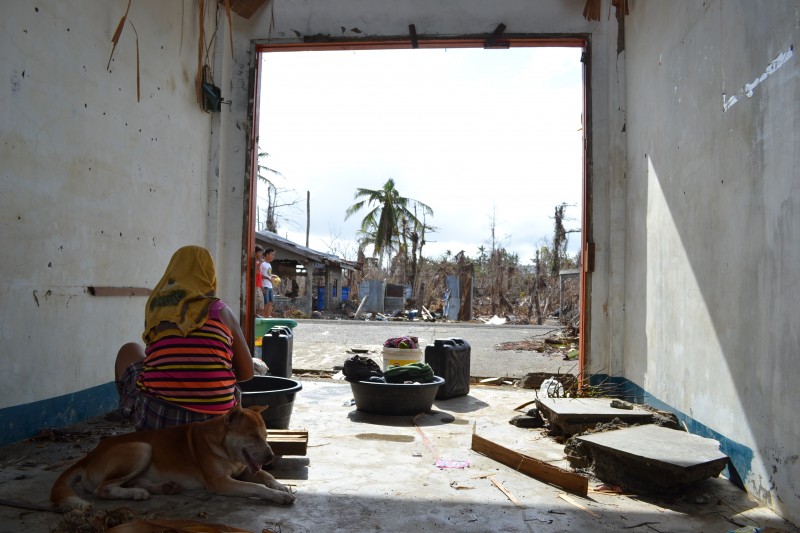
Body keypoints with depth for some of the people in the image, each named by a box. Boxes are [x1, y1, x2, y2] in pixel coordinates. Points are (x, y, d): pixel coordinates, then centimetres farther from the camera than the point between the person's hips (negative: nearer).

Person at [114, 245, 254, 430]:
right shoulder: (220, 311, 0)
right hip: (213, 423, 0)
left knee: (129, 351, 26)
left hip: (154, 420, 1)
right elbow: (247, 373, 6)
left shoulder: (154, 306, 4)